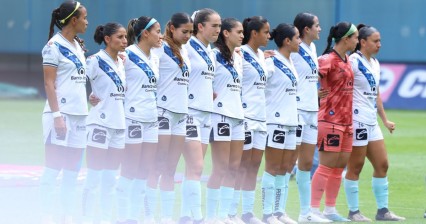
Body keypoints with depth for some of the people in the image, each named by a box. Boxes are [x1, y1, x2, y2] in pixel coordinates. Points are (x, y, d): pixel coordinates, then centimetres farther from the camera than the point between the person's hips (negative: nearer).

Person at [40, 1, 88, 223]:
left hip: (79, 114, 8)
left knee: (72, 172, 7)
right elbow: (49, 84, -12)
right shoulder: (54, 46, -8)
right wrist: (57, 115, -18)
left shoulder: (78, 46, 15)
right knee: (52, 169, -6)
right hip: (61, 113, -8)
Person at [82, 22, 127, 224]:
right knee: (93, 177, -5)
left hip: (119, 123, 7)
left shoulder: (121, 63, 12)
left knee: (110, 180, 9)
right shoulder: (95, 61, -10)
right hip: (100, 123, -7)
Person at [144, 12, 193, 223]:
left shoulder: (184, 52, 15)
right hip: (163, 111, -7)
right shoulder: (160, 50, -8)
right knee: (158, 167, -6)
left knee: (171, 170, 7)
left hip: (181, 113, 7)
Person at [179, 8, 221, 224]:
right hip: (190, 112, -8)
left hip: (206, 113, 8)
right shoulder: (187, 48, -10)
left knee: (194, 169, 7)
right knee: (196, 168, -13)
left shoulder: (210, 52, 15)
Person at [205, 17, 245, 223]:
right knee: (221, 167, -7)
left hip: (237, 115, 8)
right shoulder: (214, 56, -8)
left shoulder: (238, 58, 15)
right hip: (220, 115, -8)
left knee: (234, 167, 6)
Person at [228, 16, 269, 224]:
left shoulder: (261, 56, 15)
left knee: (254, 167, 7)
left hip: (260, 117, 8)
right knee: (243, 166, -6)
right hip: (245, 116, -8)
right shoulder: (241, 54, -10)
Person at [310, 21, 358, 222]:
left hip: (346, 120, 8)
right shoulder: (328, 60, -13)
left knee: (340, 166, 10)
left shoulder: (346, 61, 13)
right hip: (331, 119, -8)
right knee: (327, 165, -6)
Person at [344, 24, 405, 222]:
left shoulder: (375, 64, 15)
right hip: (357, 121, -9)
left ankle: (383, 210, 15)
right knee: (355, 167, -2)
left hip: (372, 122, 9)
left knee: (382, 165, 8)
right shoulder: (353, 62, -11)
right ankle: (353, 211, 5)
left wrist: (385, 120, 21)